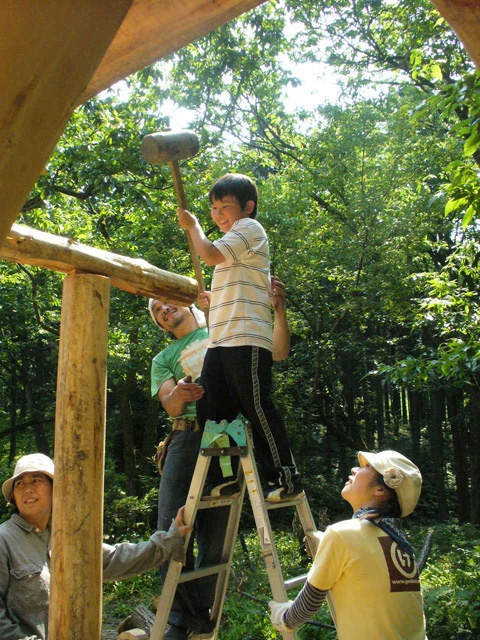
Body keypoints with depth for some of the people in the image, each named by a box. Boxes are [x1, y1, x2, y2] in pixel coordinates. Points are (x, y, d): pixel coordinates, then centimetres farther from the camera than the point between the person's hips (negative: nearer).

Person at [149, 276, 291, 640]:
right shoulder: (163, 359, 22)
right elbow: (170, 406, 4)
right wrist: (179, 394, -20)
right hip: (187, 439, 2)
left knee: (215, 535, 0)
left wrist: (279, 309, -4)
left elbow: (279, 353, 11)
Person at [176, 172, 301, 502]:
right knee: (210, 411, 6)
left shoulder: (250, 228, 0)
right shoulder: (233, 242, 29)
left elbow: (211, 254, -14)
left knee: (257, 407, -9)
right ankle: (228, 477, 14)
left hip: (247, 339, -10)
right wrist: (209, 301, 20)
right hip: (220, 341, 10)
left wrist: (192, 225, 2)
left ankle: (286, 477, 0)